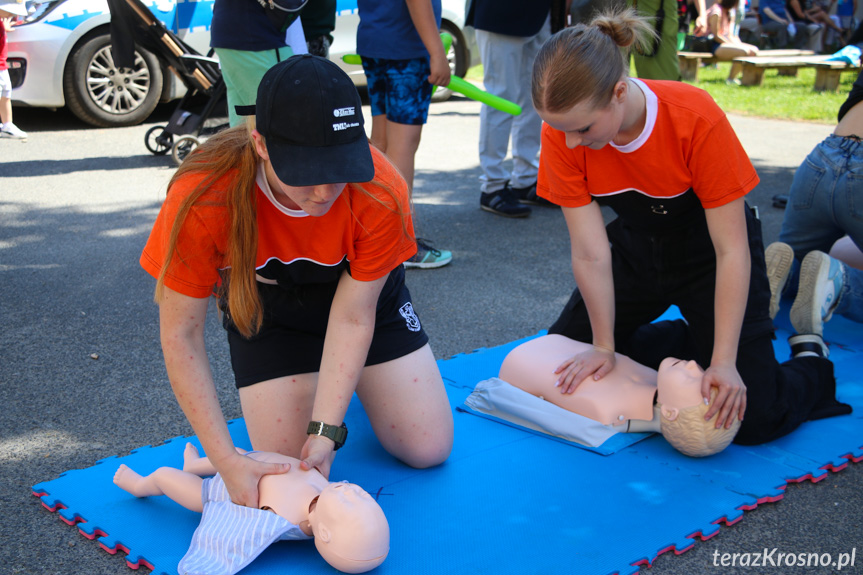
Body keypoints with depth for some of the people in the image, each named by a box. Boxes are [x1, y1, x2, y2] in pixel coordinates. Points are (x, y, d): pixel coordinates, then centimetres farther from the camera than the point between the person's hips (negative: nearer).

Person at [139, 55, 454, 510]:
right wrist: (228, 461, -33)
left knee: (429, 449, -2)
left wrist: (326, 430, -33)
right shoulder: (202, 198, -37)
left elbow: (351, 316, -25)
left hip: (361, 290, 1)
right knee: (286, 462, -10)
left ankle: (353, 381, 27)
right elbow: (180, 335, -28)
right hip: (266, 309, 0)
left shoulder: (380, 193, -35)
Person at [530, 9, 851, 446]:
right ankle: (690, 340, 21)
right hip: (636, 247, 4)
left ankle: (810, 357, 22)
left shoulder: (696, 119, -34)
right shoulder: (561, 134, -24)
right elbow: (590, 251, -19)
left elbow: (731, 249, -28)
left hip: (709, 249, -4)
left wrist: (723, 361, -29)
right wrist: (603, 346, -17)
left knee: (753, 419, -12)